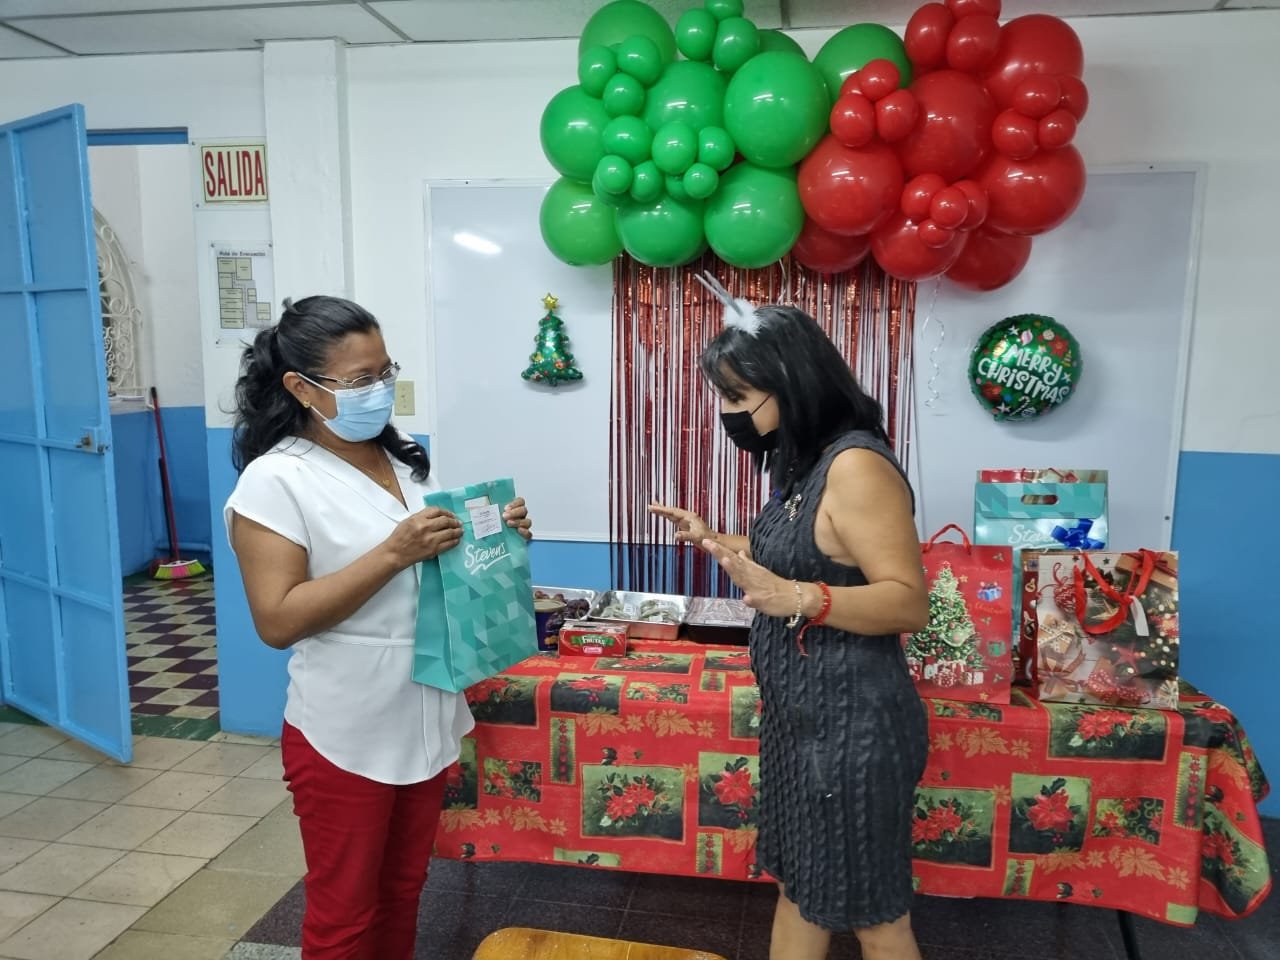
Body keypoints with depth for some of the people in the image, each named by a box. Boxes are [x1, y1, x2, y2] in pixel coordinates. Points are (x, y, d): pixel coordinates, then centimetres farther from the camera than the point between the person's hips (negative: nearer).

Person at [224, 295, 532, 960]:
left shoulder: (406, 459, 4)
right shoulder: (275, 479, -16)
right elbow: (278, 620, -21)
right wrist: (393, 553, -28)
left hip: (425, 722, 6)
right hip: (344, 737, -6)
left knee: (402, 890, 23)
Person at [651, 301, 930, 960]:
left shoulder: (855, 465, -21)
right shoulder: (802, 462, 9)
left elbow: (909, 602, -23)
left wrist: (795, 598, -36)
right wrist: (716, 543, 16)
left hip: (850, 723, -9)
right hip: (799, 716, 10)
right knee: (798, 886, 22)